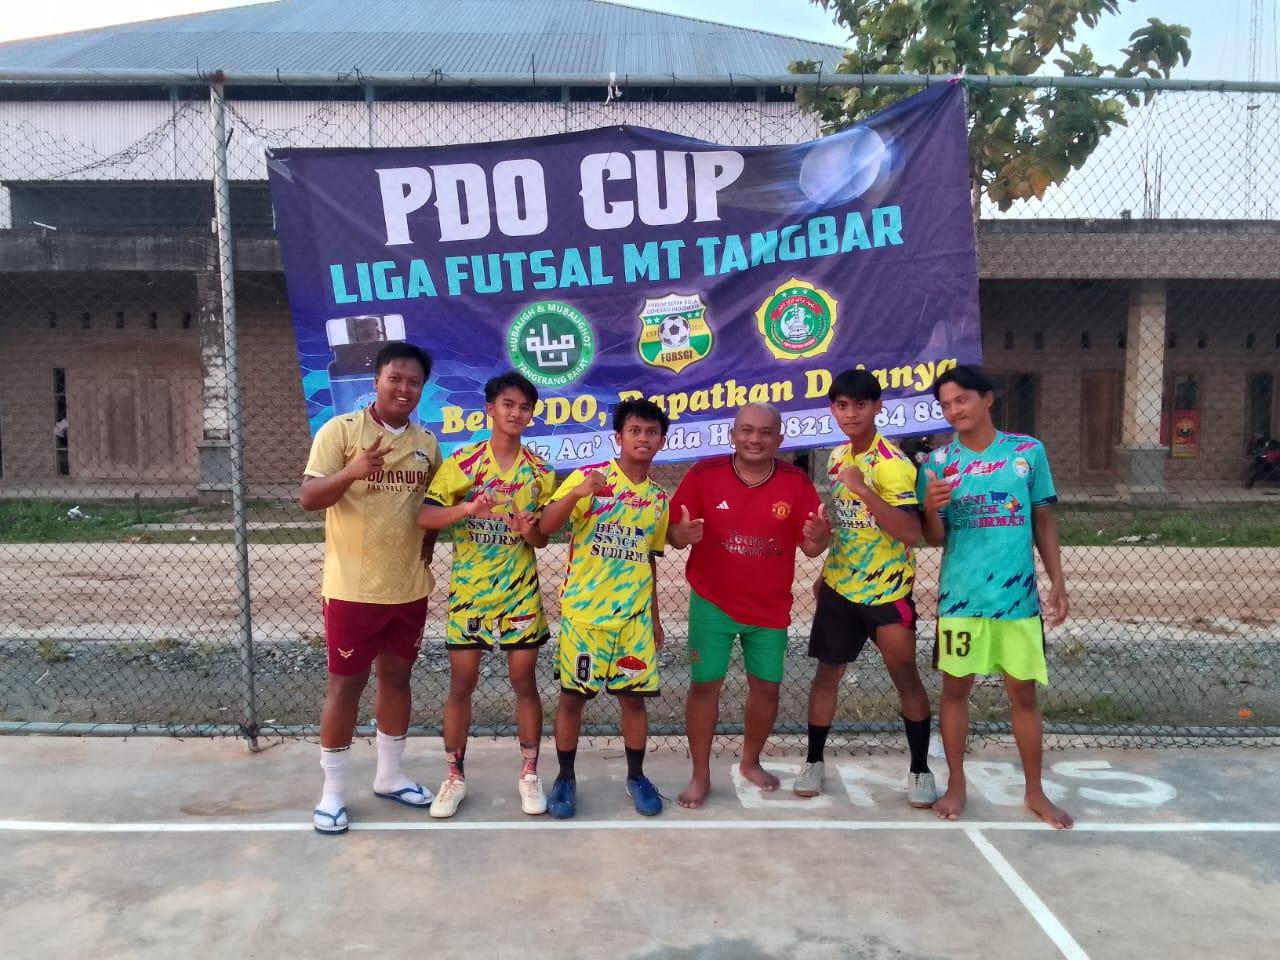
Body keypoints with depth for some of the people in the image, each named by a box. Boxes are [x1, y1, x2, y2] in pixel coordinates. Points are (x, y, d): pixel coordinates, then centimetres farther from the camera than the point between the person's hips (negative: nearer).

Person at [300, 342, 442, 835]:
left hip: (410, 588, 5)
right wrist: (352, 471, -33)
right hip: (353, 588, -5)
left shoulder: (427, 442, 7)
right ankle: (332, 791, 18)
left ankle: (389, 775, 32)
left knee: (397, 677, 15)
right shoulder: (340, 430, -9)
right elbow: (308, 498, -16)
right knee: (346, 684, 4)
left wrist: (428, 546, 5)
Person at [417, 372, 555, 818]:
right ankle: (455, 777, 20)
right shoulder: (461, 462, -6)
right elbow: (424, 517, -13)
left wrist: (529, 530, -20)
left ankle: (529, 773, 20)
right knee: (461, 684, 6)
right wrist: (467, 508, -30)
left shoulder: (539, 472, 0)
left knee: (524, 683, 6)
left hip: (519, 594, 1)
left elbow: (542, 539, 3)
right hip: (468, 592, -1)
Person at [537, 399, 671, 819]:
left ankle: (636, 776, 25)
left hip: (634, 615, 4)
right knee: (572, 696, 5)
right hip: (583, 611, -3)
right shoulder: (588, 477, -7)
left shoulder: (658, 497, 7)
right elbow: (544, 527, -17)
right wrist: (576, 494, -34)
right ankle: (565, 777, 22)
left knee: (634, 696, 8)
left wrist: (654, 618, 17)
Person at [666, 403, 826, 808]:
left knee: (767, 687, 12)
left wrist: (818, 537, -28)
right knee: (704, 684, 2)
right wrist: (683, 534, -31)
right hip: (711, 603, -2)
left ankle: (750, 762, 37)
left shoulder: (796, 481, -7)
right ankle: (700, 775, 19)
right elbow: (673, 534, -8)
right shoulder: (703, 473, -11)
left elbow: (812, 548, -4)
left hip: (770, 607, 2)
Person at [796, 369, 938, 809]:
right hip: (839, 586, 6)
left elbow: (910, 533, -28)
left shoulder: (892, 464, -18)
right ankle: (814, 760, 24)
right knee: (827, 671, 11)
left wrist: (863, 489, -34)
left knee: (906, 677, 3)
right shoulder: (838, 457, 5)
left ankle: (920, 770, 18)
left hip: (886, 590, -6)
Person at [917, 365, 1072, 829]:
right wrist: (931, 509, -21)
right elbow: (934, 539, 0)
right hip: (960, 595, 0)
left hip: (1019, 595, 0)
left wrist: (1058, 581, 2)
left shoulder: (1028, 451, -1)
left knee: (1023, 692, 9)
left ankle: (1035, 791, 25)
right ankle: (956, 784, 24)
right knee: (956, 688, 8)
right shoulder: (939, 462, -1)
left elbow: (1044, 520, 6)